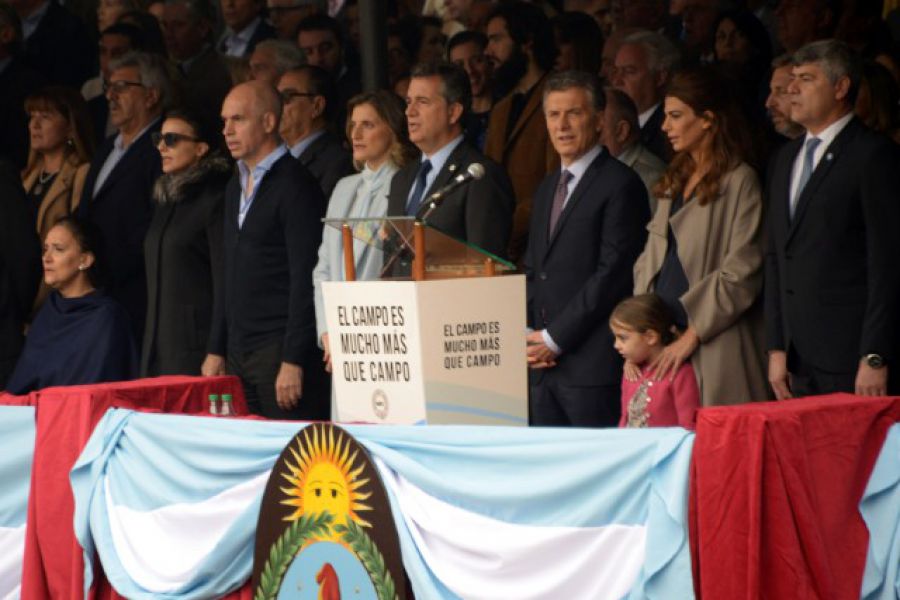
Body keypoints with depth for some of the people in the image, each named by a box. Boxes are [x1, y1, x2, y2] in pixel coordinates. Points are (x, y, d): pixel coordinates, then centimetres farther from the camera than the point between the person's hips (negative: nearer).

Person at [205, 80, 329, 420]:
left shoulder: (294, 186, -9)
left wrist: (293, 362, -18)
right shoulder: (236, 187, 18)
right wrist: (216, 350, 16)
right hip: (239, 354, 8)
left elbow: (305, 280, -14)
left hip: (279, 351, -8)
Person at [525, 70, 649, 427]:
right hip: (543, 366, 8)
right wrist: (528, 335, 4)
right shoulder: (546, 190, 21)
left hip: (593, 366, -8)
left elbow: (612, 274, -13)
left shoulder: (621, 186, -6)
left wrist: (554, 338, -12)